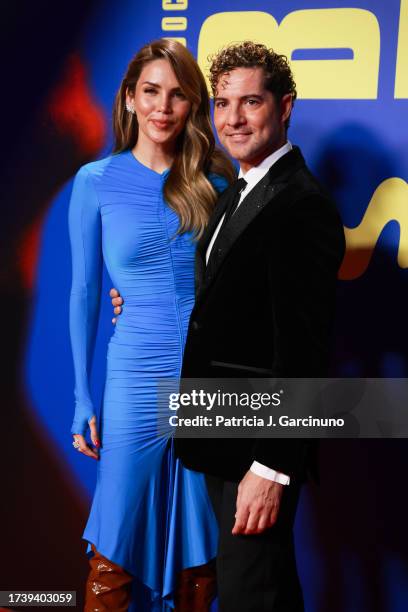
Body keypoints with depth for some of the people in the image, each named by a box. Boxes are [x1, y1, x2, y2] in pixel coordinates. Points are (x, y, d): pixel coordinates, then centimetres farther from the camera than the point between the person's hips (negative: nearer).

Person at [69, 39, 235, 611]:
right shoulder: (96, 181, -2)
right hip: (138, 378, -1)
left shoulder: (216, 178, 2)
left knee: (201, 533, 15)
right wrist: (83, 399, 0)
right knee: (115, 543, 8)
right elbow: (84, 293, 1)